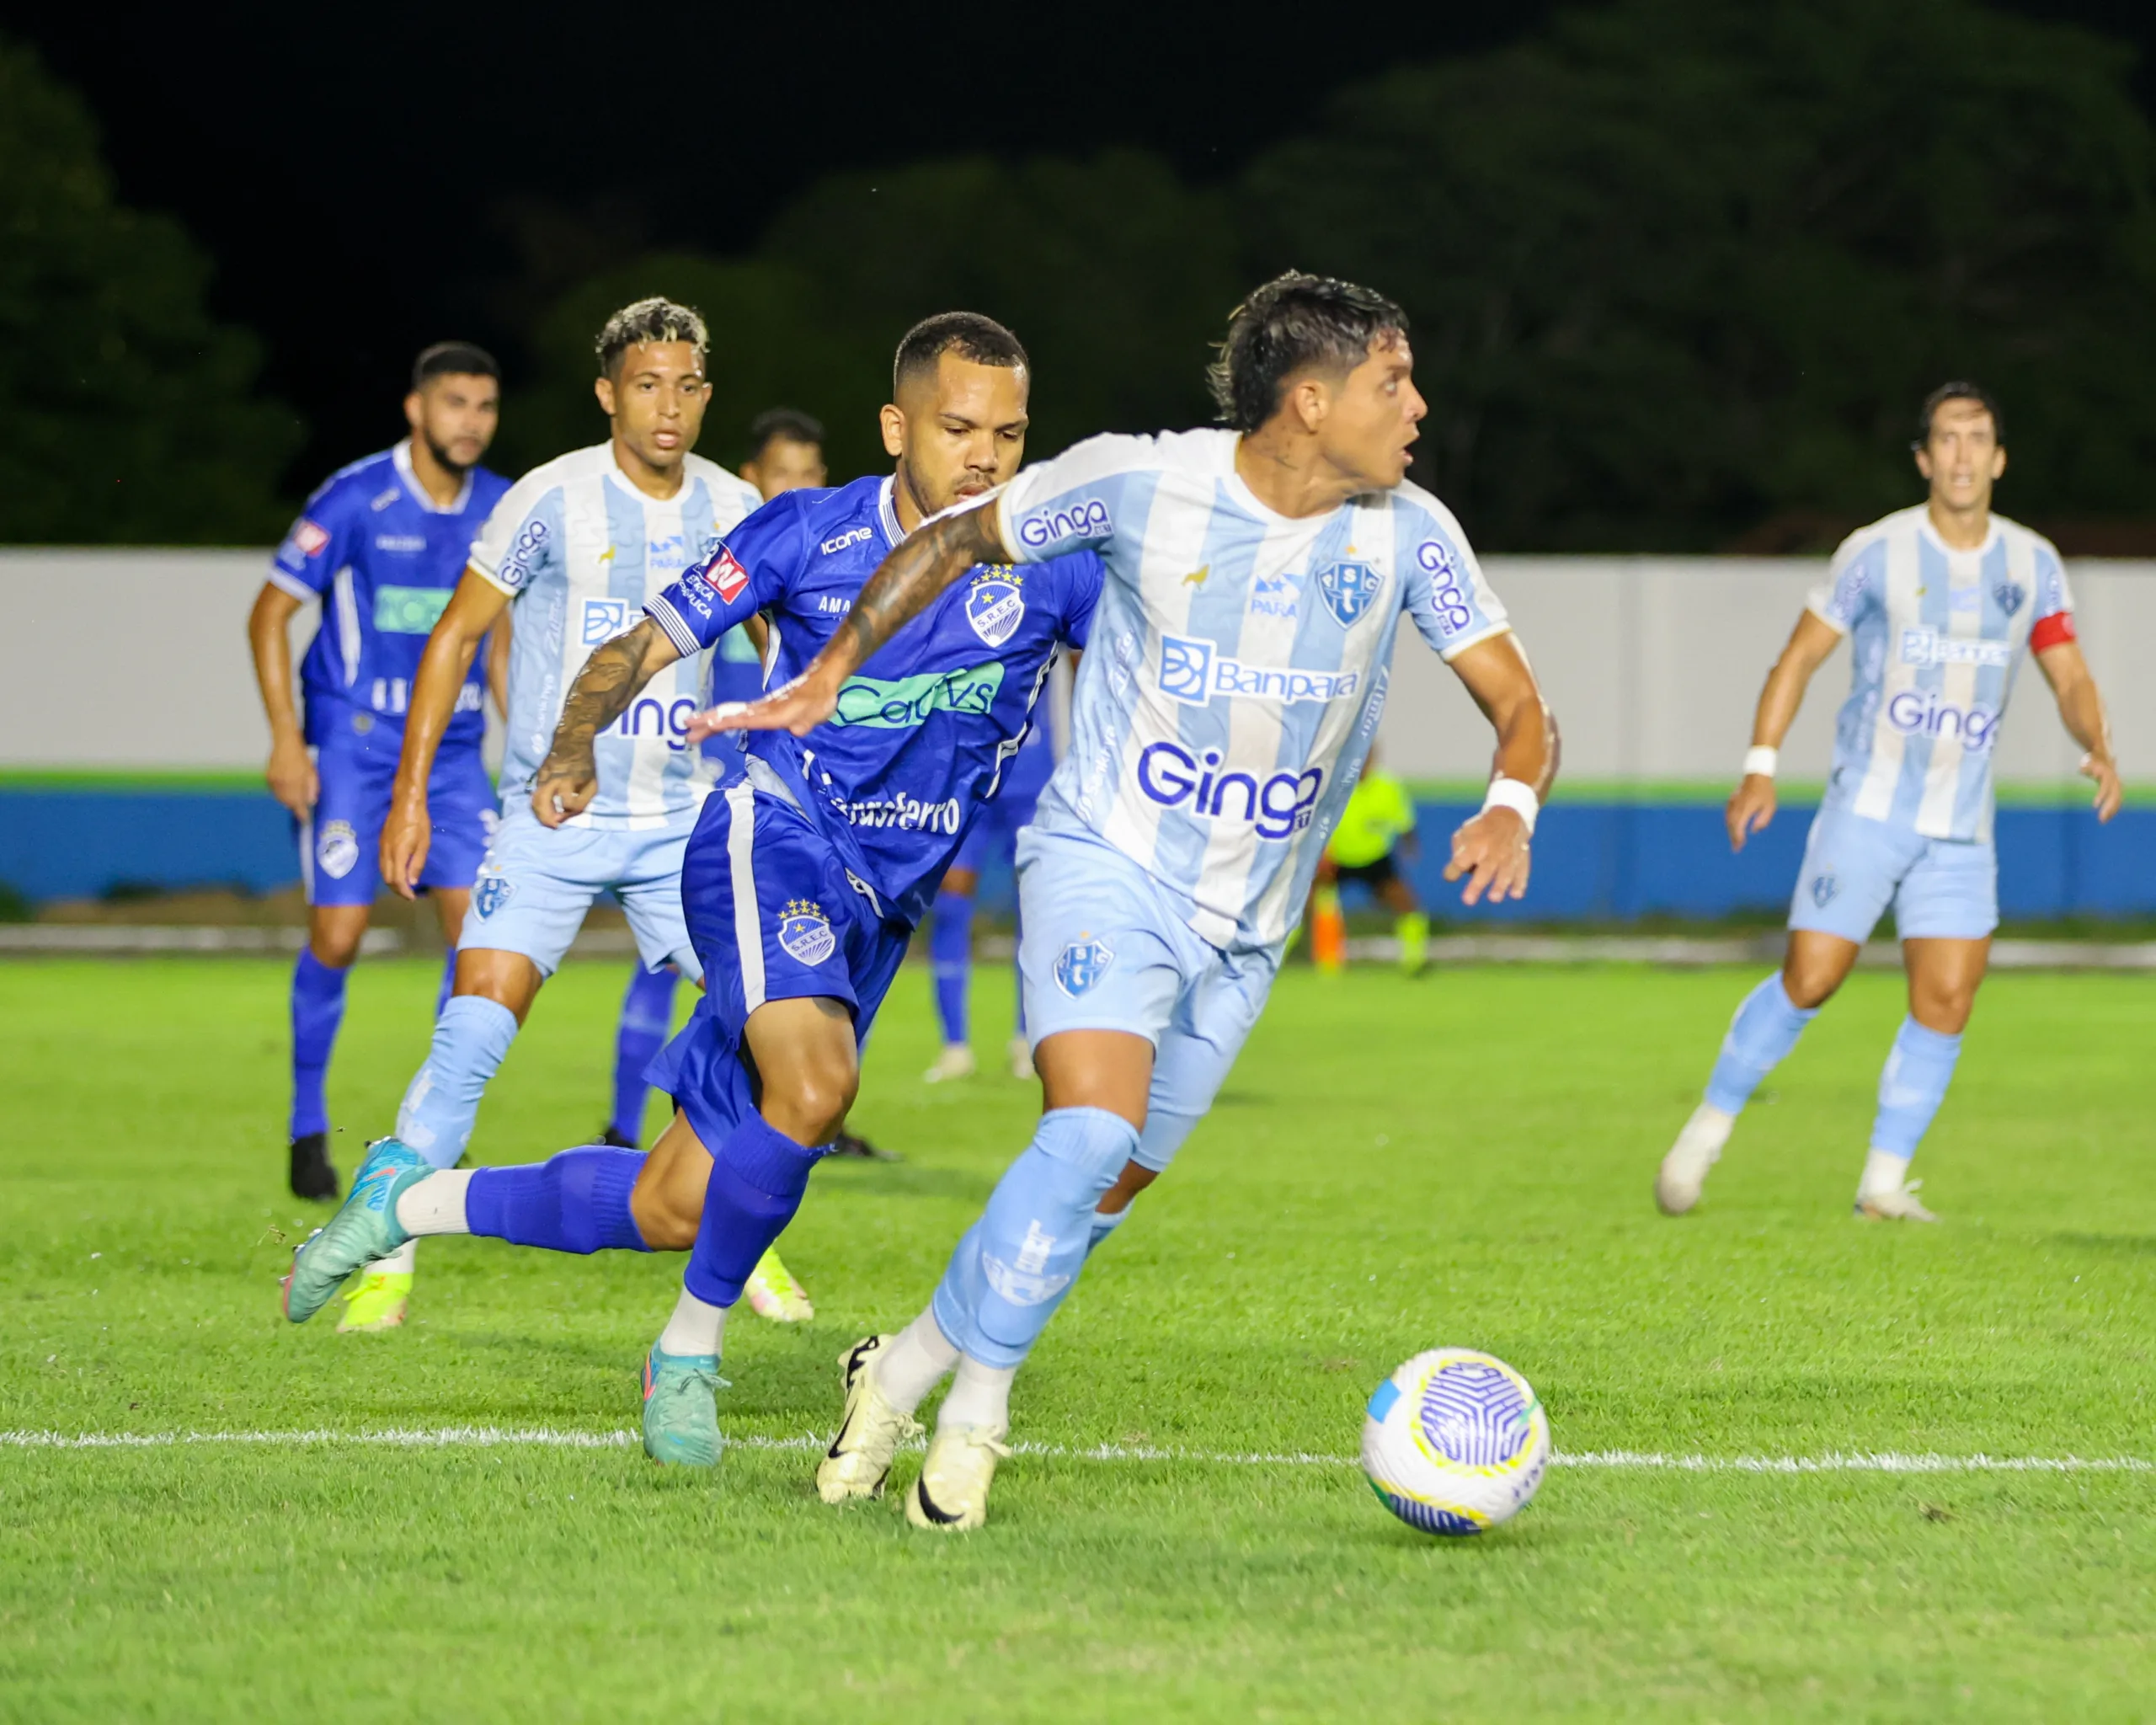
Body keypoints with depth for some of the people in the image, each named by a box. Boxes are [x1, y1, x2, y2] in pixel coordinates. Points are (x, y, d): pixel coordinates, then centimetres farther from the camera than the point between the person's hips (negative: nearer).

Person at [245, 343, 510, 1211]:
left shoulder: (502, 511, 3)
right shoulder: (355, 499, -11)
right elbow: (270, 612, -6)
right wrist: (285, 739, -12)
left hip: (452, 748, 4)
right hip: (351, 741, -4)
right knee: (337, 933, -7)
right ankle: (308, 1130, 11)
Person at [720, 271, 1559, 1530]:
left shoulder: (1407, 533, -5)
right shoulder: (1139, 482, -12)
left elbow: (1521, 706, -2)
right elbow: (958, 539, 4)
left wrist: (1512, 806, -24)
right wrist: (832, 671, 0)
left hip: (1245, 928, 4)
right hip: (1106, 862, -4)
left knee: (1109, 1190, 7)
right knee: (1092, 1132, -25)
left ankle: (908, 1370, 26)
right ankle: (976, 1409, -9)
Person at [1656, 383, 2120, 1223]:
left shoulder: (2032, 564, 4)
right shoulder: (1876, 552, -6)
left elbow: (2071, 679, 6)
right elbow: (1798, 656, -1)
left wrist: (2098, 747, -15)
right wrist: (1761, 766, -10)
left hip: (1961, 829, 3)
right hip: (1866, 806, -3)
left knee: (1946, 1003, -5)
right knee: (1809, 981, -8)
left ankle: (1884, 1183, 6)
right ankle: (1709, 1129, 11)